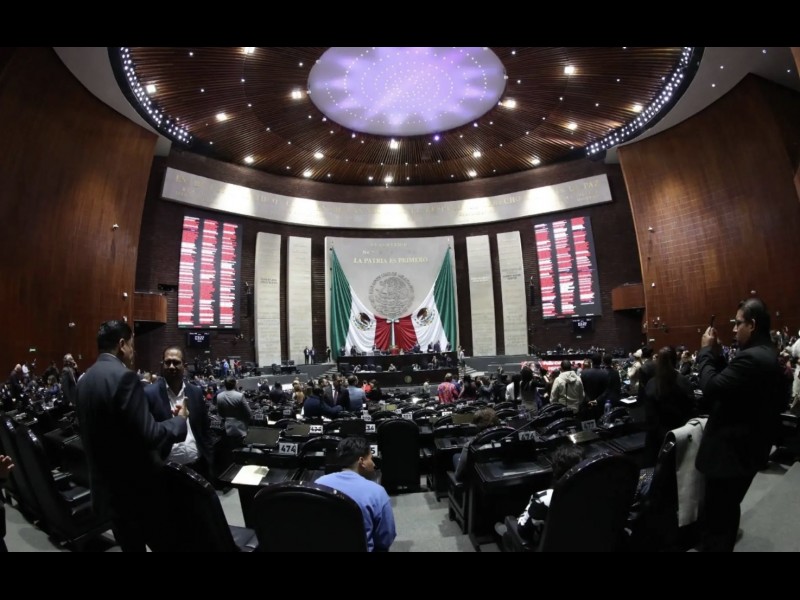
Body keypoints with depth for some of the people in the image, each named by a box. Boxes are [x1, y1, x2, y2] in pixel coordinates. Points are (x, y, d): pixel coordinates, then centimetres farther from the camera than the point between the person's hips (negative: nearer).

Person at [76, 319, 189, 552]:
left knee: (130, 546, 21)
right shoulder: (124, 376, -22)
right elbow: (149, 435, -26)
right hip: (135, 486, -8)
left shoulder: (84, 379, 4)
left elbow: (84, 430, 15)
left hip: (106, 485, 8)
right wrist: (179, 420, -10)